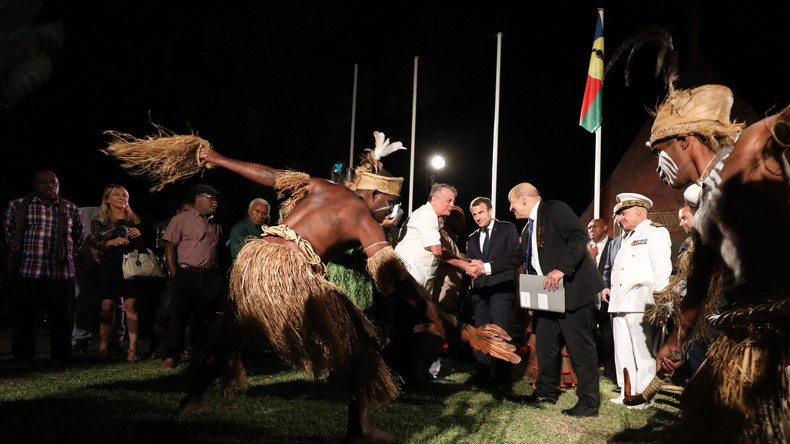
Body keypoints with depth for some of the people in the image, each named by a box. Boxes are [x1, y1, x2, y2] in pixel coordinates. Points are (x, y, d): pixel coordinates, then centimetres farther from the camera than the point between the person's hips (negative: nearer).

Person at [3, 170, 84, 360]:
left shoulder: (71, 210, 9)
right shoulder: (17, 206, 5)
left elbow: (78, 238, 21)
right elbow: (9, 234, 17)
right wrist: (20, 252, 16)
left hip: (61, 273, 1)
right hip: (27, 271, -1)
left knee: (60, 316, 4)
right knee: (24, 315, 5)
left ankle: (61, 355, 15)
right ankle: (22, 355, 17)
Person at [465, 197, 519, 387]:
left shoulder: (507, 229, 5)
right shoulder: (472, 238, 20)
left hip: (501, 287, -5)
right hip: (481, 289, 5)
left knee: (500, 329, -11)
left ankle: (501, 371, -4)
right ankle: (482, 370, 10)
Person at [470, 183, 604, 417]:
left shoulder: (555, 209, -10)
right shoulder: (529, 227, 20)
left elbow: (579, 237, -21)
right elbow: (516, 257, 25)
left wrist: (561, 269, -30)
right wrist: (486, 267, 21)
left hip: (572, 288, -10)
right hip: (546, 292, 10)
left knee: (580, 344, -5)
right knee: (545, 341, 15)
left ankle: (589, 402, 2)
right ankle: (547, 391, 29)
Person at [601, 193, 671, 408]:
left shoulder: (656, 233, -1)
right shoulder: (628, 237, 26)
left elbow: (663, 270, -10)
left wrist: (657, 301, -16)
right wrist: (608, 289, 16)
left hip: (641, 304, -9)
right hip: (620, 303, 9)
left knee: (642, 352, -5)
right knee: (623, 352, 10)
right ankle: (628, 393, 17)